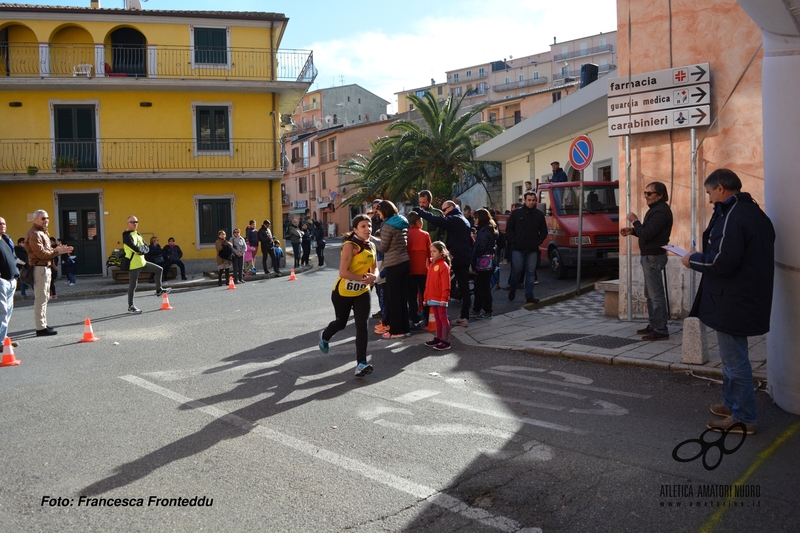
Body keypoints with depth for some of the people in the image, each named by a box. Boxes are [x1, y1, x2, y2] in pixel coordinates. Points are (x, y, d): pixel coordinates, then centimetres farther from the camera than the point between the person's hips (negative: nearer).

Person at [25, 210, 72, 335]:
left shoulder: (42, 232, 20)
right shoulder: (34, 234, -13)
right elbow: (41, 253, -21)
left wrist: (57, 250, 2)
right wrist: (57, 251, -16)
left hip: (46, 267, 11)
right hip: (39, 268, -11)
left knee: (44, 298, 16)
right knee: (41, 298, -10)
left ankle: (43, 324, 25)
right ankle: (41, 328, -9)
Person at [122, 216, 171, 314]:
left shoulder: (138, 234, 13)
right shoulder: (127, 236, -14)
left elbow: (146, 248, 6)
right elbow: (135, 248, -26)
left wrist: (141, 248, -14)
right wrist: (142, 248, -8)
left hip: (142, 262, 8)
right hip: (133, 264, -8)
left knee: (159, 269, 11)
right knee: (133, 285, -2)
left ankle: (159, 290, 22)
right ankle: (131, 306, 9)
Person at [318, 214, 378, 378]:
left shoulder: (372, 246, 0)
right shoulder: (350, 246, -22)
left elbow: (373, 268, 12)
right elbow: (343, 272, -26)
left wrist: (373, 276, -11)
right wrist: (363, 278, -30)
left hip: (362, 292, 5)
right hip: (343, 292, -5)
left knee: (362, 326, -8)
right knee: (341, 323, 15)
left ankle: (361, 364, -7)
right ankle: (324, 336, 50)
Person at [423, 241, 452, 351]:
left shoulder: (443, 265, -12)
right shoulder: (431, 265, 13)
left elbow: (446, 284, -17)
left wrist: (444, 298, -20)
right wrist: (426, 297, 17)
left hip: (440, 299, -8)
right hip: (432, 298, 8)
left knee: (443, 318, -3)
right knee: (437, 319, 16)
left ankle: (446, 341, 1)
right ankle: (438, 338, 25)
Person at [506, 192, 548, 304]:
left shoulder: (539, 215, 8)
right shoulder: (516, 213, 2)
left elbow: (544, 231, 13)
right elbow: (509, 229, 4)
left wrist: (539, 241, 1)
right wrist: (513, 241, -5)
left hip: (532, 249, 2)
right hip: (518, 248, -2)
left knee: (531, 272, 3)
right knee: (517, 270, -2)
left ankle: (529, 295, 8)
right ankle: (512, 289, 22)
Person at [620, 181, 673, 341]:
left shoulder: (661, 211, -18)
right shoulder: (655, 209, 17)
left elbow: (647, 234, -24)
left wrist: (634, 221, -11)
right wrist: (632, 231, 6)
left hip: (653, 257, -11)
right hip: (649, 256, 11)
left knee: (656, 295, -8)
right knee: (650, 294, 16)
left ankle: (660, 330, -4)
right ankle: (653, 325, 24)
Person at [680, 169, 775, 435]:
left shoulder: (732, 217, -21)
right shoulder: (754, 212, 13)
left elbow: (721, 262, -26)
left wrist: (693, 260, -8)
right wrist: (703, 256, 13)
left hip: (732, 302, -11)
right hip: (749, 298, 11)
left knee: (735, 360, 0)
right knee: (733, 356, 21)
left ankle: (743, 418, 10)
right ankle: (732, 404, 34)